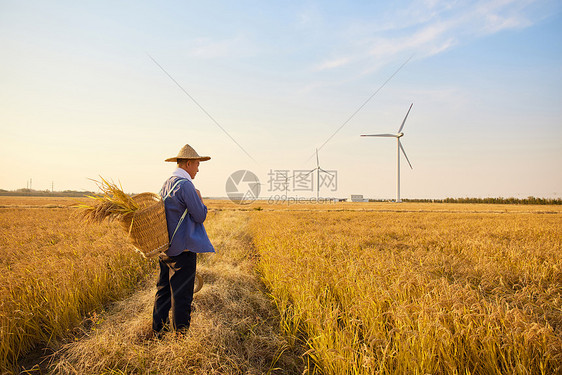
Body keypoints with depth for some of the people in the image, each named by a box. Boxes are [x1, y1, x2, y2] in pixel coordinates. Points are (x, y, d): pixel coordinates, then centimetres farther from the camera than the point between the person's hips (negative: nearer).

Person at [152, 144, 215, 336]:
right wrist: (199, 199, 0)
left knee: (163, 290, 17)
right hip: (182, 249, -9)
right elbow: (200, 216, -14)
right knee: (181, 295, 1)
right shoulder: (185, 185, -17)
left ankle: (158, 331, 29)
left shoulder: (165, 185, 13)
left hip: (165, 247, 9)